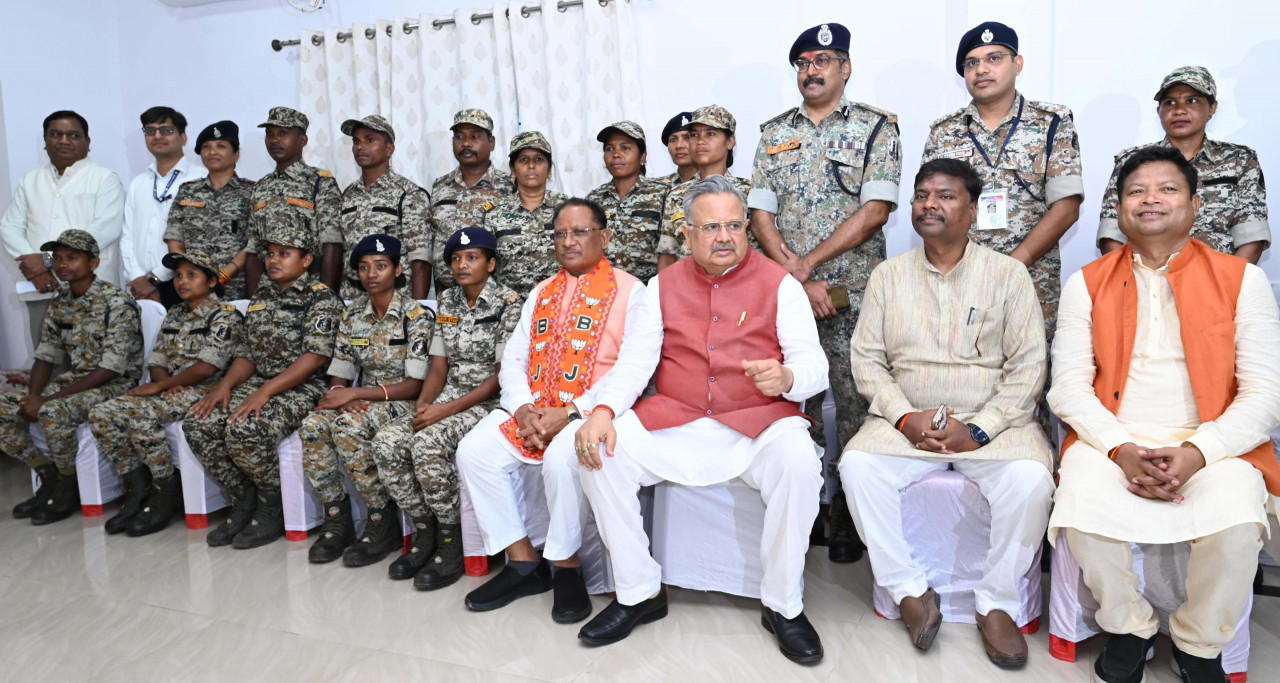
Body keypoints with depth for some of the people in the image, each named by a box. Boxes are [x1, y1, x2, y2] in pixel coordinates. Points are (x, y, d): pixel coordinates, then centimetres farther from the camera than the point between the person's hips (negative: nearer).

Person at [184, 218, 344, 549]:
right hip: (257, 384, 8)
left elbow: (315, 356, -17)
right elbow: (247, 353, 17)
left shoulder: (321, 298, -6)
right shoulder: (261, 298, 18)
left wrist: (265, 391, -23)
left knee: (244, 429, -31)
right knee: (197, 423, -13)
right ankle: (244, 500, 2)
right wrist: (226, 384, -4)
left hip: (301, 389, -8)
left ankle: (273, 508, -7)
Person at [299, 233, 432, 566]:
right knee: (312, 425, -24)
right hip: (360, 403, 5)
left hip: (402, 403, -5)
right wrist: (342, 395, -16)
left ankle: (384, 523, -17)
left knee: (348, 425, -33)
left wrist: (356, 393, -19)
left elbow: (414, 385, -13)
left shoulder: (415, 315, -9)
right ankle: (336, 520, -10)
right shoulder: (352, 314, 8)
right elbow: (339, 374, 8)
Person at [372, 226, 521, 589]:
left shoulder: (507, 304, -8)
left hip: (490, 402, -7)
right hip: (447, 399, 7)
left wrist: (447, 410, -18)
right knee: (387, 441, -15)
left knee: (427, 444, -30)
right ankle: (425, 531, -1)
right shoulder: (447, 302, 12)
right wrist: (422, 405, -8)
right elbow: (439, 367, 12)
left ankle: (452, 542, -12)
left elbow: (503, 375, -14)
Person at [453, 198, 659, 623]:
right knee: (474, 450, -15)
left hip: (590, 412, -6)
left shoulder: (630, 291, 0)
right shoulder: (541, 294, 21)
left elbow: (633, 369, -12)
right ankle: (523, 562, -3)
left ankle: (566, 567, -10)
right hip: (532, 410, 6)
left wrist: (570, 414, -18)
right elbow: (513, 359, 15)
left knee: (562, 457, -34)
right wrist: (523, 409, -6)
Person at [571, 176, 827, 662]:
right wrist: (602, 412, -13)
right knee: (600, 452, -19)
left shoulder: (779, 284, 5)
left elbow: (815, 365, 1)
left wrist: (786, 378, -24)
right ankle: (640, 595, -2)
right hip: (675, 423, 2)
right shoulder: (663, 286, 12)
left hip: (758, 424, -2)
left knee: (799, 462, -32)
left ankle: (783, 605, -9)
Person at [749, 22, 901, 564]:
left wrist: (808, 262, -13)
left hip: (853, 295, -3)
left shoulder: (875, 127, 3)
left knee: (856, 403, 1)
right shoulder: (774, 133, 12)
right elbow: (761, 213, 4)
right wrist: (798, 279, -9)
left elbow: (876, 209, -8)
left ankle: (850, 517, 14)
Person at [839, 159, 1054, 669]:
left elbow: (1027, 365, -2)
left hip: (992, 422, -1)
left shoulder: (1008, 274, 3)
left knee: (1030, 479, -29)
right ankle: (910, 590, -9)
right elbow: (866, 358, 4)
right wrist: (905, 417, -11)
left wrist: (979, 428, -14)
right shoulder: (888, 275, 8)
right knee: (857, 465, -26)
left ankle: (997, 602, -6)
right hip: (907, 421, 1)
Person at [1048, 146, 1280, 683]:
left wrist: (1196, 454, -17)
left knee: (1235, 521, -29)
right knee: (1082, 509, -29)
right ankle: (1128, 628, 2)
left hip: (1212, 446, 0)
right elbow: (1068, 386, 0)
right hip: (1111, 440, 0)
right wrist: (1121, 450, -16)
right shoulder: (1086, 284, 8)